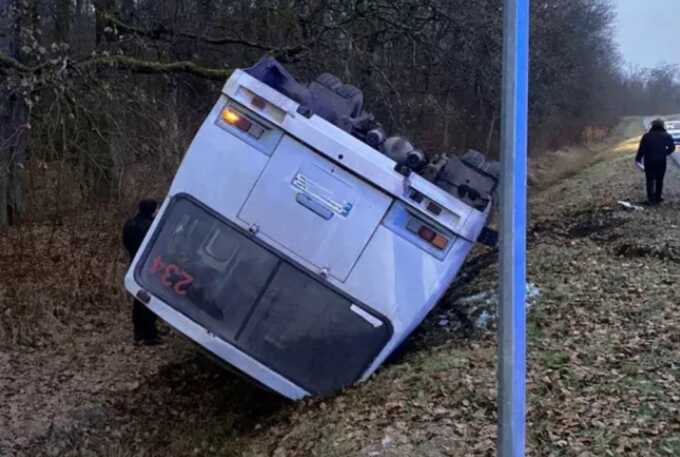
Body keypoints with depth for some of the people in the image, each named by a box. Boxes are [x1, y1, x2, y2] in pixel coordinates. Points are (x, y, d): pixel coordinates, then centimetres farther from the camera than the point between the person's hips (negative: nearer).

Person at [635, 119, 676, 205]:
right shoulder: (666, 136, -1)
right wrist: (665, 153, 17)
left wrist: (638, 159, 2)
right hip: (661, 162, 1)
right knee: (659, 180, 12)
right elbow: (672, 147, 1)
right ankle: (658, 198, 16)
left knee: (650, 180, 7)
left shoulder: (646, 136, -4)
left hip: (649, 162, 0)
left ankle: (651, 199, 4)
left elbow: (641, 149, -6)